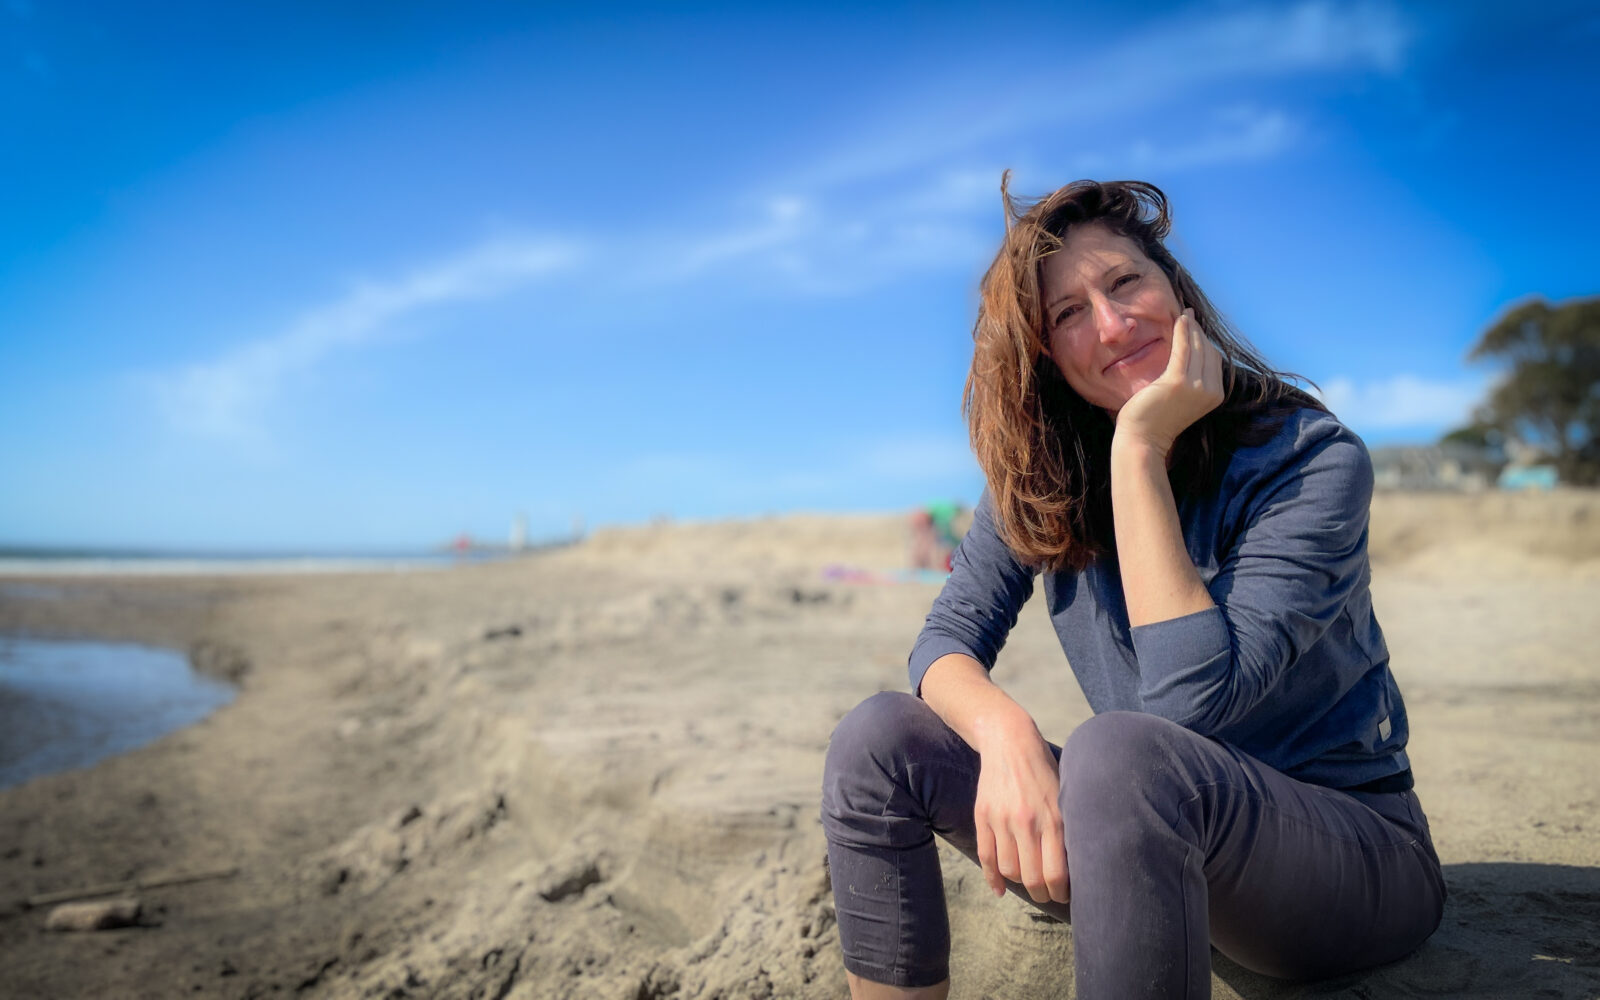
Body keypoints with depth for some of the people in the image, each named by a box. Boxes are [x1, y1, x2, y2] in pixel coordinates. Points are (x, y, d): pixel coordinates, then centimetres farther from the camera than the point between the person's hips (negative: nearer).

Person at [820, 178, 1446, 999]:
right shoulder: (1039, 473, -2)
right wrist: (1006, 733, -29)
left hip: (1352, 853, -4)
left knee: (1121, 751, -37)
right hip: (1163, 843, 5)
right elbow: (949, 637, -6)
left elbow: (1192, 701, -28)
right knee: (877, 741, -13)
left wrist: (1139, 450, -28)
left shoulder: (1312, 460, -18)